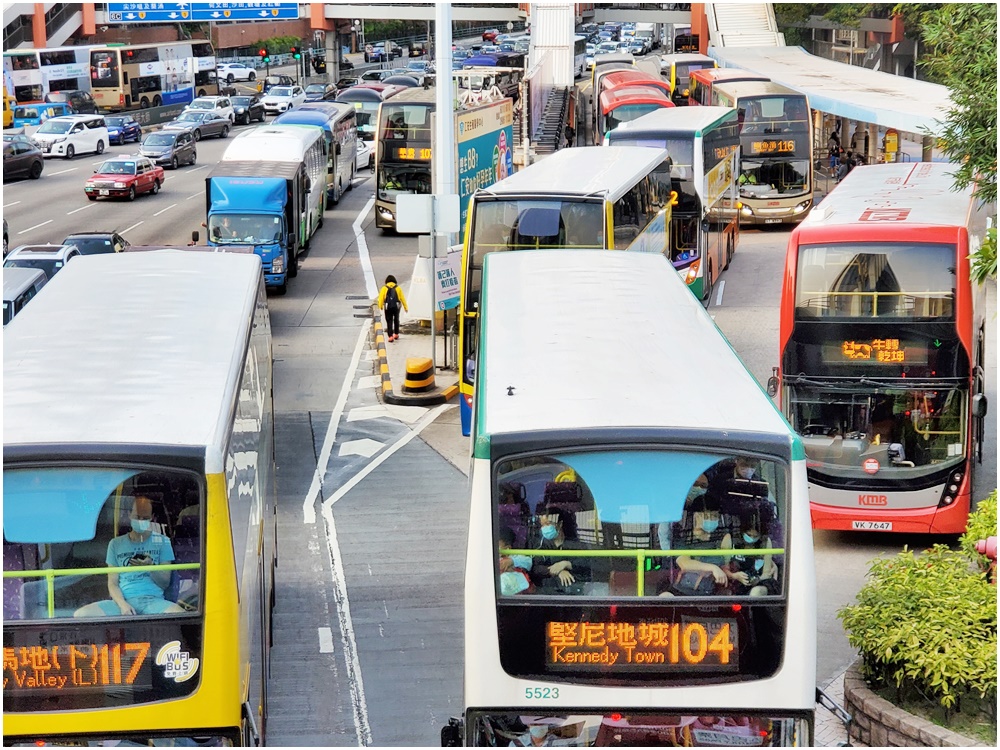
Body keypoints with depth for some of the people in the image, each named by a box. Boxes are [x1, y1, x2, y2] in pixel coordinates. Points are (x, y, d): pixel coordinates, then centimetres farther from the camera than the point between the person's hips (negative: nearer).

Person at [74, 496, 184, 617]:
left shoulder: (162, 542, 14)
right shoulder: (116, 544, 17)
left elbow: (165, 583, 10)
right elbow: (112, 583, 11)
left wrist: (150, 567, -11)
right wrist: (122, 604, -10)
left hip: (153, 600, -2)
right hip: (123, 600, 3)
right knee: (80, 614, -26)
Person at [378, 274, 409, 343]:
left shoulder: (384, 288, 3)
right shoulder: (398, 288, 7)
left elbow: (381, 298, -8)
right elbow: (402, 298, 6)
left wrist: (380, 307, -9)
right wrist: (405, 307, 11)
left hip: (388, 307, -2)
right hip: (396, 307, 2)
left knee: (389, 321, 2)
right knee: (396, 320, 22)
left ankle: (390, 336, -9)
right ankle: (396, 334, 32)